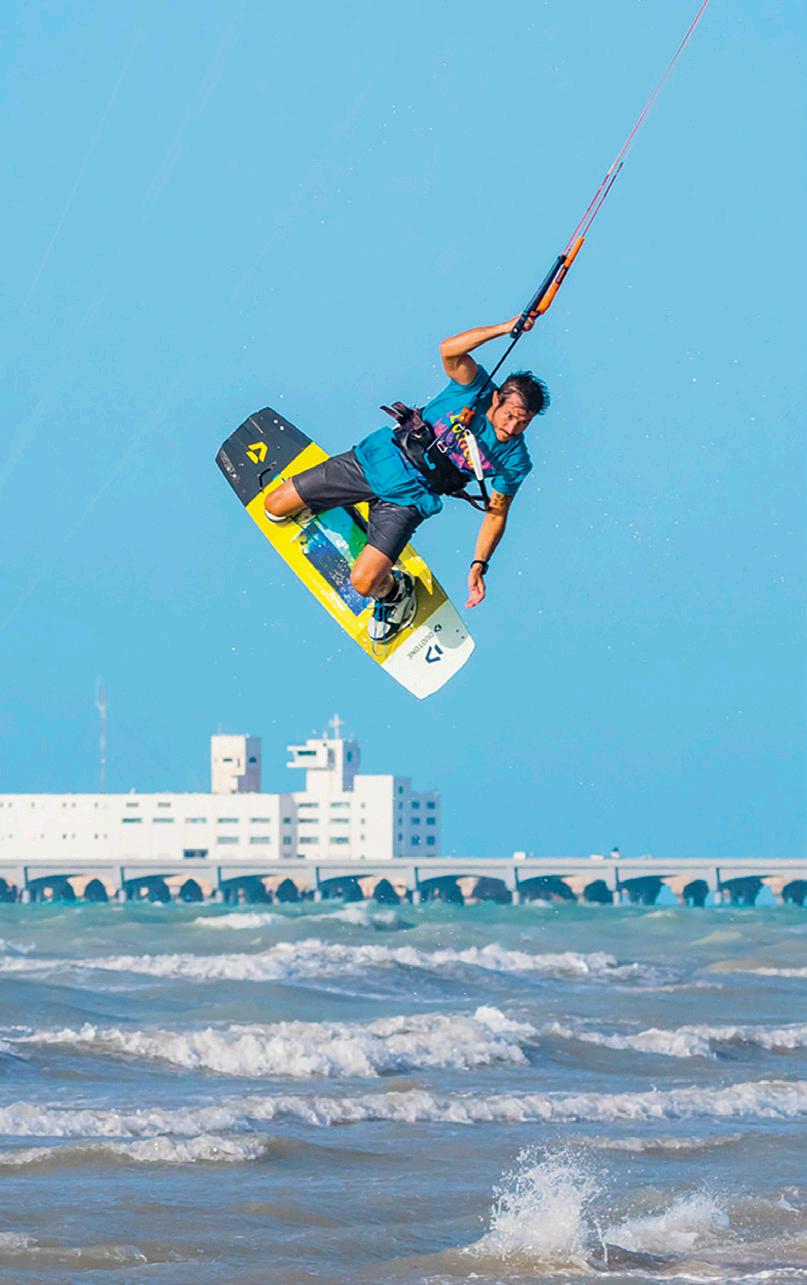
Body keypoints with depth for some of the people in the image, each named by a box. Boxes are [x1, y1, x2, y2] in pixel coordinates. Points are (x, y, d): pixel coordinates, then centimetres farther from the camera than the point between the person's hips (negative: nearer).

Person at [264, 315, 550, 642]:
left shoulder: (514, 460, -13)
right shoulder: (476, 388, -18)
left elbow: (496, 515, -2)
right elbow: (449, 350, -35)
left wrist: (478, 566, -12)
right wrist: (507, 328, -41)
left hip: (406, 500, -1)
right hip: (378, 458, 1)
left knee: (364, 581, -20)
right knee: (274, 507, 1)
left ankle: (394, 590, 17)